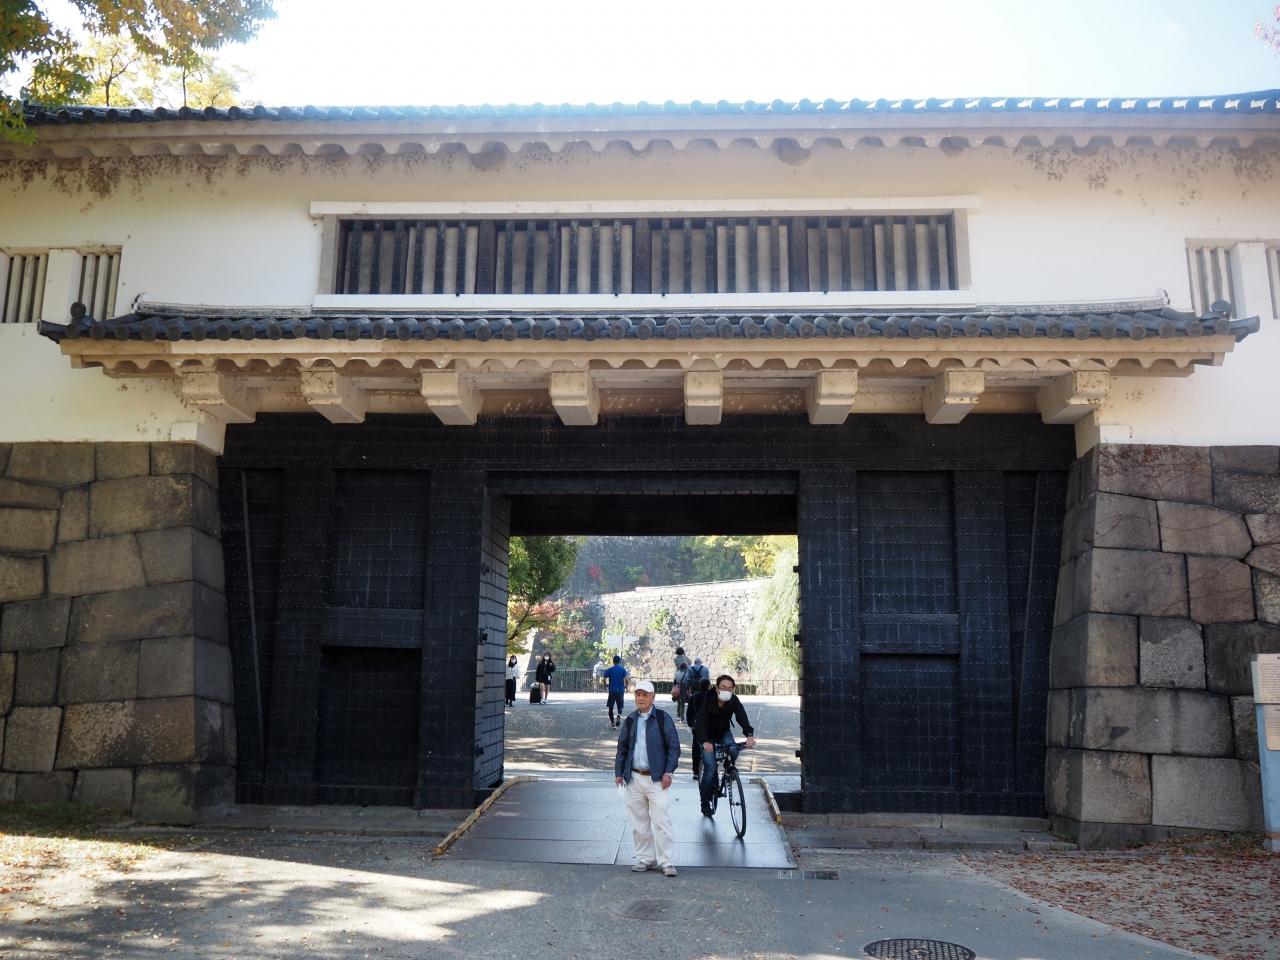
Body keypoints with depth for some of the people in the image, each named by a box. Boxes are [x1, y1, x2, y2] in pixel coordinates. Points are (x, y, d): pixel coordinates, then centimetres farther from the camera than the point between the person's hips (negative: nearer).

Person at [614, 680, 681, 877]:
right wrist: (618, 772, 8)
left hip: (657, 779, -4)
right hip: (634, 778, 4)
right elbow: (622, 748, 16)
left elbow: (674, 746, -2)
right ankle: (645, 858, 21)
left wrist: (669, 772, -9)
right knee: (639, 821, 9)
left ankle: (666, 862, 0)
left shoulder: (663, 718, -1)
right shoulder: (630, 720, 11)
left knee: (661, 821, -7)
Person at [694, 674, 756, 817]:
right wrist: (705, 741, -55)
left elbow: (742, 717, -32)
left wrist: (749, 735, -51)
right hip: (707, 735, -3)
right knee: (710, 766, -14)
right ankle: (705, 802, 2)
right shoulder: (707, 700, -28)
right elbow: (701, 722, -37)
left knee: (733, 750, -26)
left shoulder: (734, 700, -20)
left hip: (723, 732, 3)